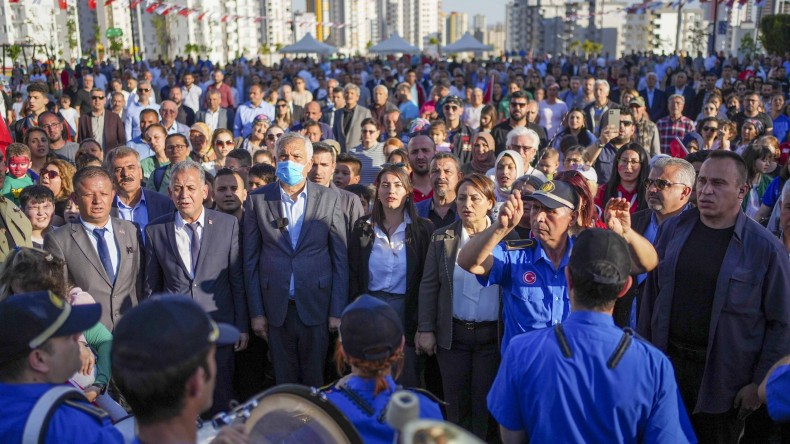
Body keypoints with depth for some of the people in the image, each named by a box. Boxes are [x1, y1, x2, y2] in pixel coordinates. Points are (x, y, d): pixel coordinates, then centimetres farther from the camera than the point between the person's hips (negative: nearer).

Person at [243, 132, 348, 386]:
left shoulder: (329, 199, 0)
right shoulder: (257, 200, 2)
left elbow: (340, 260, 1)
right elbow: (250, 261, 4)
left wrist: (337, 311, -3)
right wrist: (256, 312, 0)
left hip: (316, 307, -1)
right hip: (276, 309, 1)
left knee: (315, 382, 8)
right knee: (284, 382, 10)